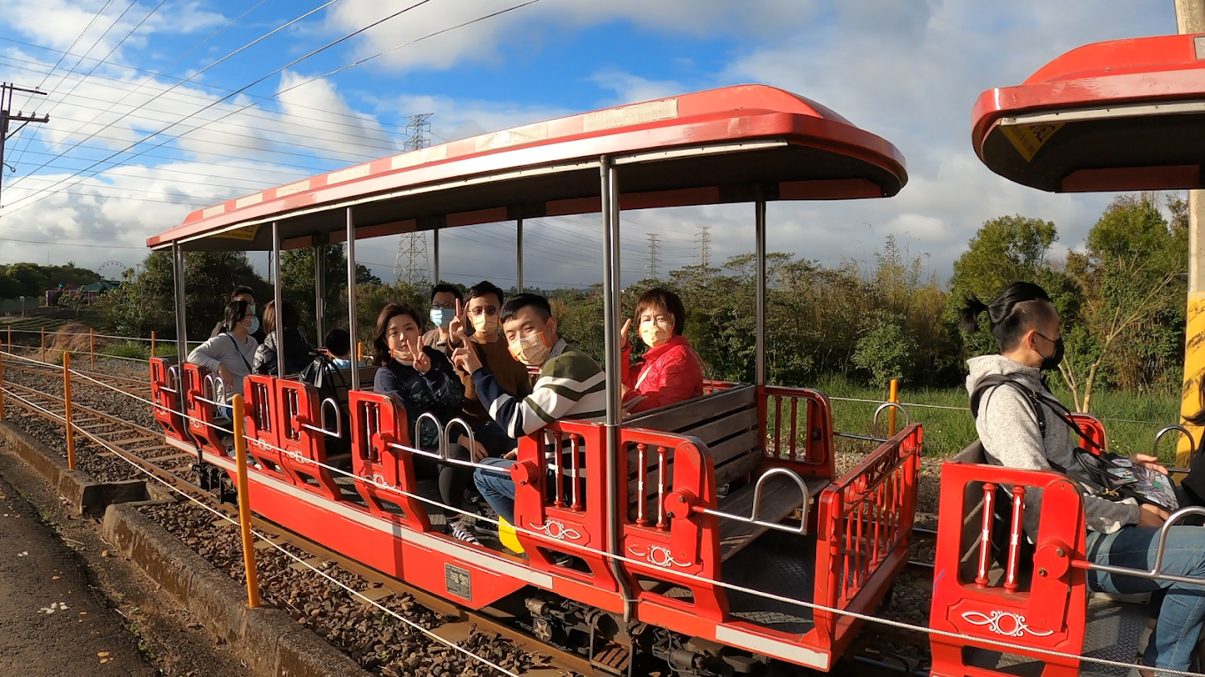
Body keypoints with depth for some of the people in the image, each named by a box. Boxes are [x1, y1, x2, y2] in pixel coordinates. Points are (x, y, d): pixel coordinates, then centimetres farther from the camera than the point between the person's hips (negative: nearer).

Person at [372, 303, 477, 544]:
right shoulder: (386, 375, -4)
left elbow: (455, 398, -6)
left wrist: (429, 372, -21)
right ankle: (454, 523, -20)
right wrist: (454, 438, -24)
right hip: (413, 451, -4)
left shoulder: (436, 358, 8)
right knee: (456, 453, -33)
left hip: (444, 442, 4)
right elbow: (409, 420, -15)